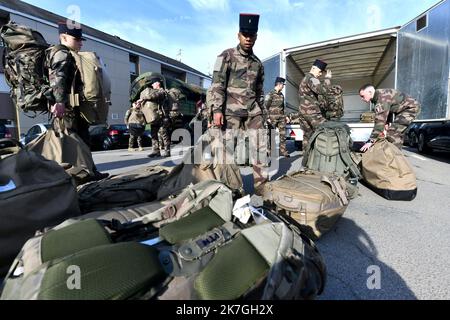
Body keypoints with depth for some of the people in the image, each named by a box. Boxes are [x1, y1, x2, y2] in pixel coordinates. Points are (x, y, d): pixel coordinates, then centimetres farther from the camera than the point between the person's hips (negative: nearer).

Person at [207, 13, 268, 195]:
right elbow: (217, 84, -7)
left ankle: (262, 185, 8)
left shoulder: (258, 63, 18)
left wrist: (261, 112, 18)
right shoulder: (227, 56, 3)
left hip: (253, 111, 5)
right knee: (229, 148, -4)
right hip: (231, 110, -5)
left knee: (261, 147, -1)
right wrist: (216, 110, -17)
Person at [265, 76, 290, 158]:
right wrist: (268, 118, -15)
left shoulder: (281, 95, 14)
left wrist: (285, 116, 17)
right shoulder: (270, 94, -7)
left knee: (283, 134, 3)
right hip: (273, 118, -6)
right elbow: (265, 107, -9)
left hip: (281, 118, 6)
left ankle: (283, 150, 10)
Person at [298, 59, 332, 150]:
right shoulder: (311, 78, -8)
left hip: (302, 112, 10)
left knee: (307, 136, 9)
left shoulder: (304, 79, 25)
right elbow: (322, 90, -24)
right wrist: (328, 78, -10)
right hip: (311, 112, -10)